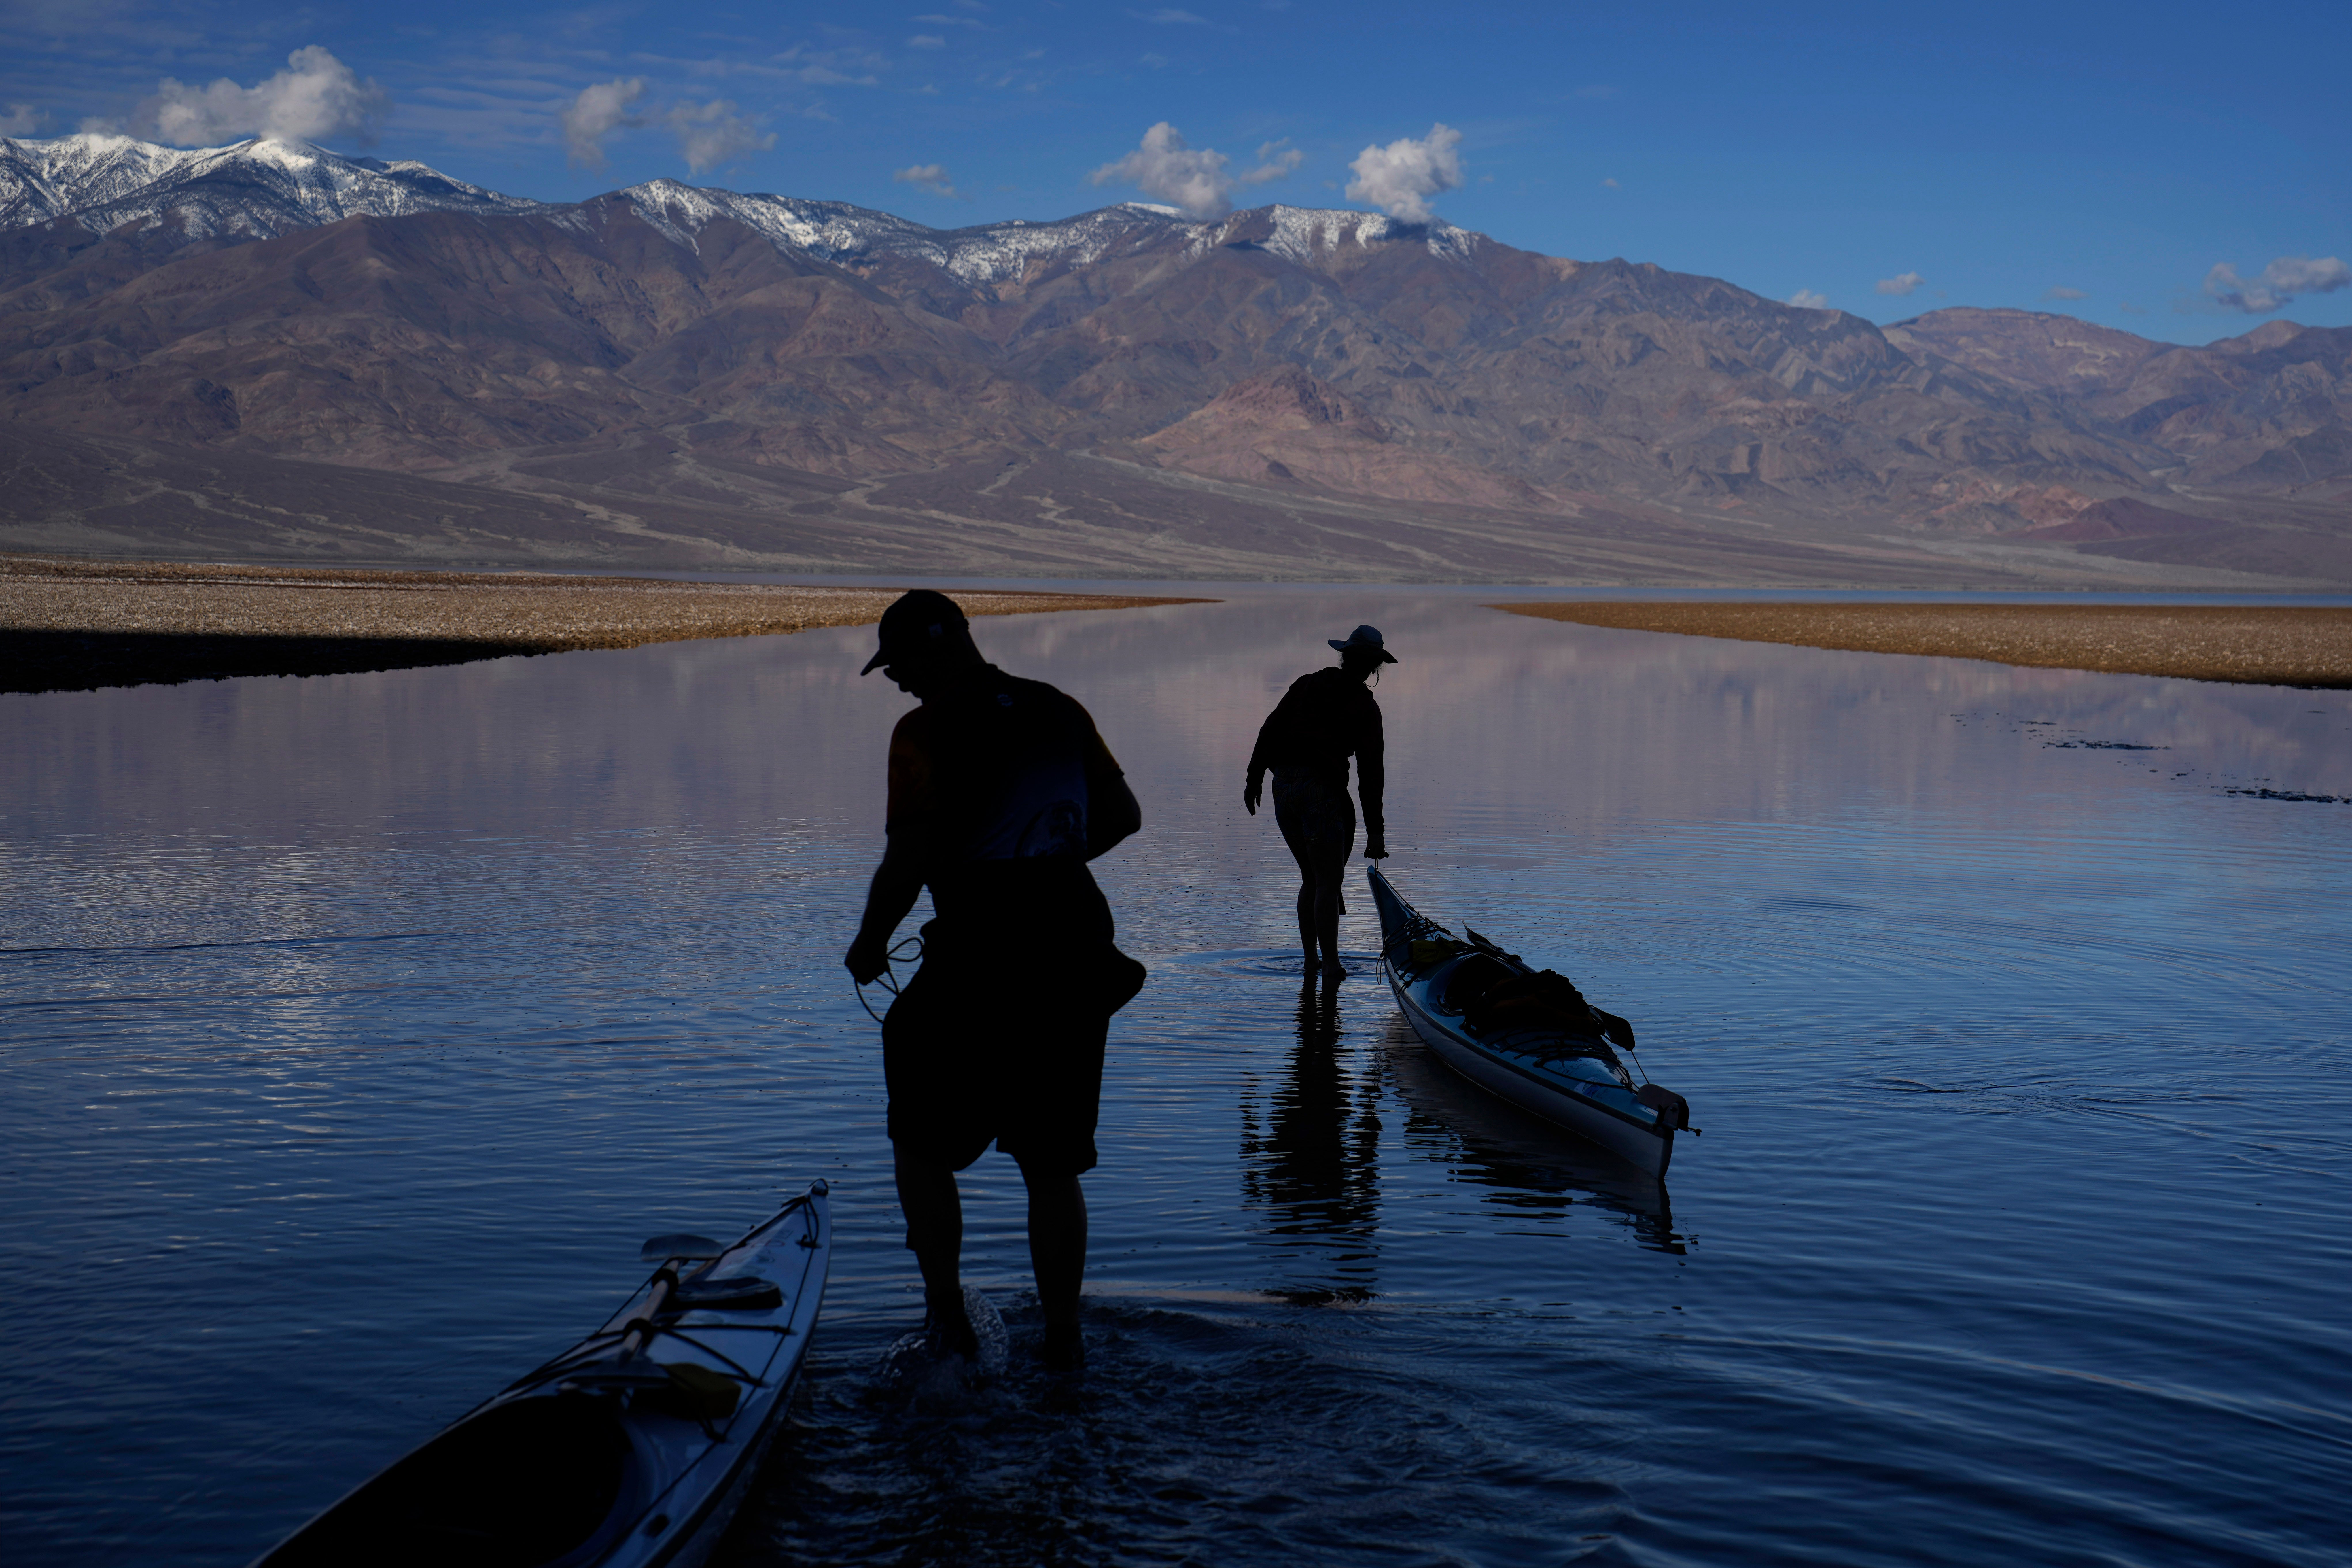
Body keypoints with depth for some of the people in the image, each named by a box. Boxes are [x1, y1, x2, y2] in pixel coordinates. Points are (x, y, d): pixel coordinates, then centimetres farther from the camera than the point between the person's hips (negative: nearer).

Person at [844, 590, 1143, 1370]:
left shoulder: (925, 732, -6)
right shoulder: (1058, 710, 12)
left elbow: (906, 864, -11)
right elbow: (1124, 815, 20)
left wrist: (870, 944, 5)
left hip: (980, 955, -5)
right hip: (1078, 951, 6)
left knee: (922, 1141, 14)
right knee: (1054, 1163, 13)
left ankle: (947, 1315, 13)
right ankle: (1062, 1337, 15)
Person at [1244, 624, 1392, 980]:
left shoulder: (1307, 684, 12)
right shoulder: (1364, 707, -2)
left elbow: (1270, 730, 8)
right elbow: (1370, 772, -2)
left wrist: (1255, 777, 12)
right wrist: (1375, 831, 0)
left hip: (1283, 787, 6)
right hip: (1322, 790, -6)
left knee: (1311, 879, 16)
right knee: (1328, 882, -5)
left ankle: (1311, 959, 19)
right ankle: (1330, 964, -12)